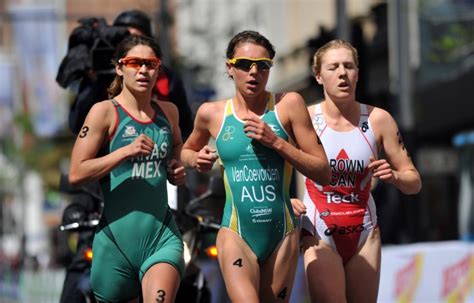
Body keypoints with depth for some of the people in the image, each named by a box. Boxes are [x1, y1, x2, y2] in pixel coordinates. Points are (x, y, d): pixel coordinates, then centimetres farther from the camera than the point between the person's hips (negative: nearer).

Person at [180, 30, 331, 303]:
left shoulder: (288, 105, -1)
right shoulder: (211, 113, 3)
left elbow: (323, 173, -3)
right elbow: (187, 150, 26)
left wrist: (276, 142, -14)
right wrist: (196, 160, 2)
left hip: (282, 234, 1)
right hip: (236, 233, -1)